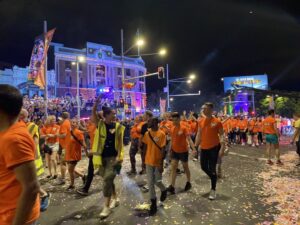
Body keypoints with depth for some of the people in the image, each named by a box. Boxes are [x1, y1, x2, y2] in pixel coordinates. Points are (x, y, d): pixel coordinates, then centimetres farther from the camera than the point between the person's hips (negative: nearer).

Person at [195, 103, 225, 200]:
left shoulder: (217, 122, -10)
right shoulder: (201, 122, 5)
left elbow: (221, 135, -8)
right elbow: (199, 135, 10)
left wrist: (222, 147, -18)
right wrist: (196, 146, 8)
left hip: (214, 147, -5)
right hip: (203, 148, 5)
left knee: (212, 169, 1)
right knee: (203, 167, 11)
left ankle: (213, 190, 17)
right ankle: (214, 178, 41)